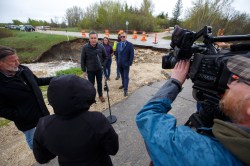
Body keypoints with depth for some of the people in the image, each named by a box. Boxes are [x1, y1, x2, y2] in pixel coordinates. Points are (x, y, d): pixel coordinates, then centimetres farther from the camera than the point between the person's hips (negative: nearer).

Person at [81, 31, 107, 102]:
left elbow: (105, 57, 5)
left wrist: (103, 65, -3)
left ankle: (100, 95, 36)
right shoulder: (85, 47, -14)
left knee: (99, 83, 16)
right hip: (90, 70, -2)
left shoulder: (101, 46, -9)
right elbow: (82, 60, -8)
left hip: (99, 69, 2)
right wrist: (84, 71, -8)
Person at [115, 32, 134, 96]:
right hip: (119, 63, 5)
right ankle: (123, 84, 38)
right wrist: (117, 61, 8)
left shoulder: (130, 44, -9)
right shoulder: (118, 44, 7)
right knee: (122, 75, 18)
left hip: (126, 64, -5)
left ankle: (125, 90, 2)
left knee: (126, 76, -2)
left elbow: (132, 55, -10)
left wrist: (129, 63, -14)